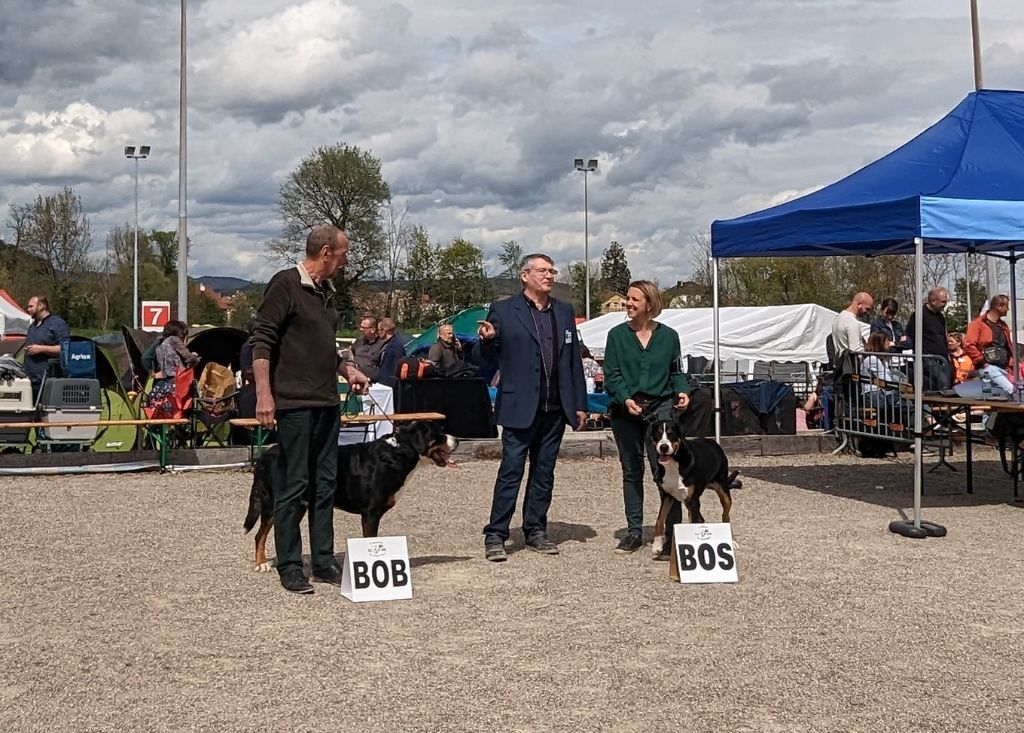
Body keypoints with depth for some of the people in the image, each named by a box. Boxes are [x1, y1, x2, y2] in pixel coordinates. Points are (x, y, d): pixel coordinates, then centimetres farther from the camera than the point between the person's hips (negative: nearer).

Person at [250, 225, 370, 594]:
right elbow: (261, 341, -13)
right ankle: (289, 567, 6)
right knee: (294, 487, -3)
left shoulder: (326, 291, 17)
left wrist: (347, 369, 12)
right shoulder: (285, 285, -9)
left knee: (325, 485, 11)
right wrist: (264, 394, -20)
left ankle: (324, 562, 18)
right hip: (294, 404, -8)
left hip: (327, 404, 8)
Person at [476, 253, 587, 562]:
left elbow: (574, 360, 14)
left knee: (544, 472, 11)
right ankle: (495, 536, 1)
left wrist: (579, 403, 10)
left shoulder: (564, 312, 13)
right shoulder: (503, 311, -1)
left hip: (555, 409, 5)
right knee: (510, 471, -4)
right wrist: (487, 339, -21)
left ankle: (535, 531, 21)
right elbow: (488, 358, 1)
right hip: (520, 407, -5)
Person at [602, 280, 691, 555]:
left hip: (660, 408, -2)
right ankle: (634, 532, 18)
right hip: (625, 411, 2)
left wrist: (682, 391, -9)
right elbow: (611, 375, 0)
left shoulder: (668, 336, 5)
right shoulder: (617, 335, 4)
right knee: (631, 472, 10)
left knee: (664, 470, -12)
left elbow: (676, 371, 12)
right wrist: (626, 399, -16)